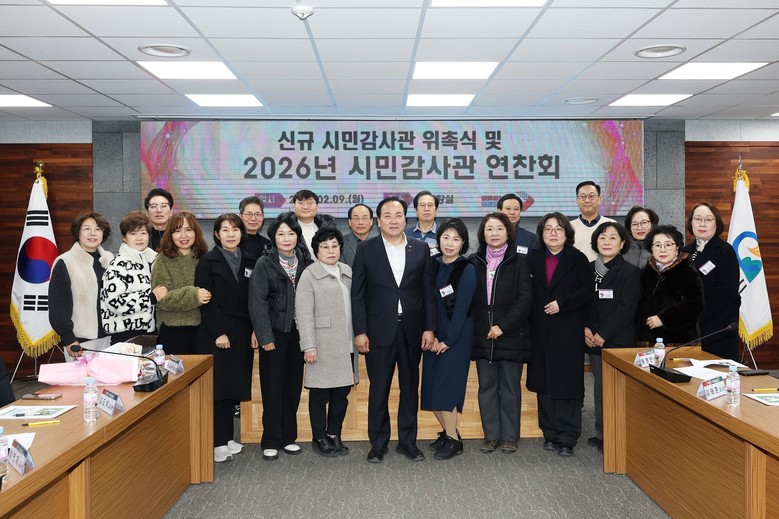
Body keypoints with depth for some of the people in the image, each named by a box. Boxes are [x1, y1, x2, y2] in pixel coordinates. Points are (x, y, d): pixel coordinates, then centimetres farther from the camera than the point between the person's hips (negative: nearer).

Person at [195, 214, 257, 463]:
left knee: (234, 386, 9)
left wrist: (254, 330, 1)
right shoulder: (208, 261, -4)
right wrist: (218, 333, -15)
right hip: (215, 334, -5)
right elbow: (205, 301, -10)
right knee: (218, 386, -3)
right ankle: (218, 442, 5)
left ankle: (227, 437, 20)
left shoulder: (248, 262, 11)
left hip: (242, 334, 5)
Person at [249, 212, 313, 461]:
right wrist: (265, 337, -12)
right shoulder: (264, 264, -4)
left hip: (298, 332, 3)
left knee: (293, 386, 9)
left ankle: (288, 437, 22)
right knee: (273, 387, 2)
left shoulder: (306, 263, 4)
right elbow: (257, 303, -7)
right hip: (274, 333, -3)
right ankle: (271, 441, 12)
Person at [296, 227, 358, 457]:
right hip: (323, 347, -5)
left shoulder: (347, 272, 14)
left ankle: (335, 434, 24)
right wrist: (309, 345, -15)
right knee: (320, 393, 3)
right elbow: (304, 313, -9)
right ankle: (320, 438, 16)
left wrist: (358, 336, 12)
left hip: (346, 345, 6)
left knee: (342, 391, 11)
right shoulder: (309, 275, -4)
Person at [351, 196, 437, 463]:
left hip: (412, 329, 2)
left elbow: (429, 291, 5)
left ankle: (407, 440, 24)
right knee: (378, 389, 6)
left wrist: (429, 328, -1)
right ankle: (378, 442, 20)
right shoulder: (366, 250, 0)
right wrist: (360, 331, -6)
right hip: (379, 330, -2)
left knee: (410, 387, 11)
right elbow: (357, 294, -1)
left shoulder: (421, 249, 4)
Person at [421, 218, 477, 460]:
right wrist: (431, 337, -5)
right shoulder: (433, 266, 6)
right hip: (434, 336, 5)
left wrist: (448, 340, -13)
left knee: (445, 385, -8)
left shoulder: (467, 269, -8)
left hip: (456, 336, -5)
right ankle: (447, 431, 23)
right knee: (431, 388, 6)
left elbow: (462, 308, -12)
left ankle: (453, 440, 6)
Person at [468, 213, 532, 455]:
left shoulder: (519, 261, -1)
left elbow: (525, 298, -7)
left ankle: (509, 436, 15)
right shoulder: (474, 262, 7)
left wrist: (503, 325, -14)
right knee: (487, 387, 7)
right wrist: (477, 328, -2)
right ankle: (491, 435, 18)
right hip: (482, 335, 3)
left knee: (510, 387, 5)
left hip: (511, 335, -2)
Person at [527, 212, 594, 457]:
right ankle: (550, 434, 16)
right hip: (541, 331, 3)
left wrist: (562, 303, -16)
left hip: (568, 331, -3)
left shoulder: (578, 260, 2)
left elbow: (587, 291, -5)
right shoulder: (533, 258, 10)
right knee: (544, 384, 6)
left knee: (567, 384, -1)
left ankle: (567, 438, 6)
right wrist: (530, 320, -3)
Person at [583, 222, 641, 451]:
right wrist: (585, 328, -3)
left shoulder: (631, 272, -3)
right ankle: (601, 434, 18)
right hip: (594, 341, 5)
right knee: (600, 387, 8)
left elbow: (626, 308, -10)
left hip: (618, 340, -4)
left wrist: (603, 334, -14)